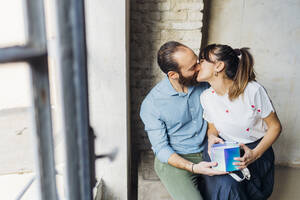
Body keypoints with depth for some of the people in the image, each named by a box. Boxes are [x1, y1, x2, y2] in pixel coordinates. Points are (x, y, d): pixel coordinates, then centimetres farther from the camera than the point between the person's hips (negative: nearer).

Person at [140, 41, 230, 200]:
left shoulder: (202, 82, -4)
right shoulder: (151, 105, -16)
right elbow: (161, 149, -13)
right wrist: (193, 167, -25)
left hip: (207, 152, 4)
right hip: (173, 159, -4)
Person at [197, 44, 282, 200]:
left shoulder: (253, 90, -18)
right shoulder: (206, 97, -5)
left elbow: (275, 126, -8)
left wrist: (255, 154, -21)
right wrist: (211, 137, -12)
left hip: (256, 148, -2)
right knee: (223, 184, -25)